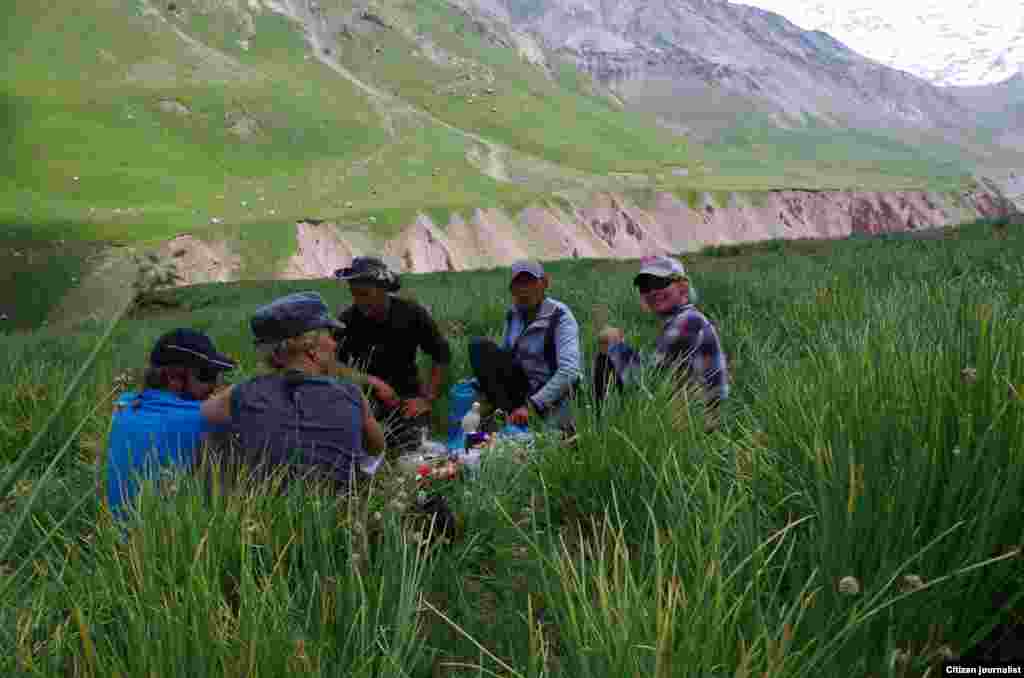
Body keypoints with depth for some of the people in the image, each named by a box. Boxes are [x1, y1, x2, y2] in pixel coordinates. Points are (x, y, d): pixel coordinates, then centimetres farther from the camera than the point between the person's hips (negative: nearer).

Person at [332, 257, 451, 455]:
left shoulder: (412, 314, -8)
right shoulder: (347, 319, -10)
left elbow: (442, 356, 0)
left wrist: (427, 399, -6)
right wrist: (373, 382, -25)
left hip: (406, 393, 1)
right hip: (365, 393, 0)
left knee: (411, 450, -13)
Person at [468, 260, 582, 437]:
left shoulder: (560, 316, -16)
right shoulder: (513, 315, 3)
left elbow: (569, 371, -26)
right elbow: (502, 357, 15)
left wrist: (531, 406, -30)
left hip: (549, 393, -6)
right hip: (520, 386, 6)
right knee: (479, 345, -15)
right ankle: (507, 415, -19)